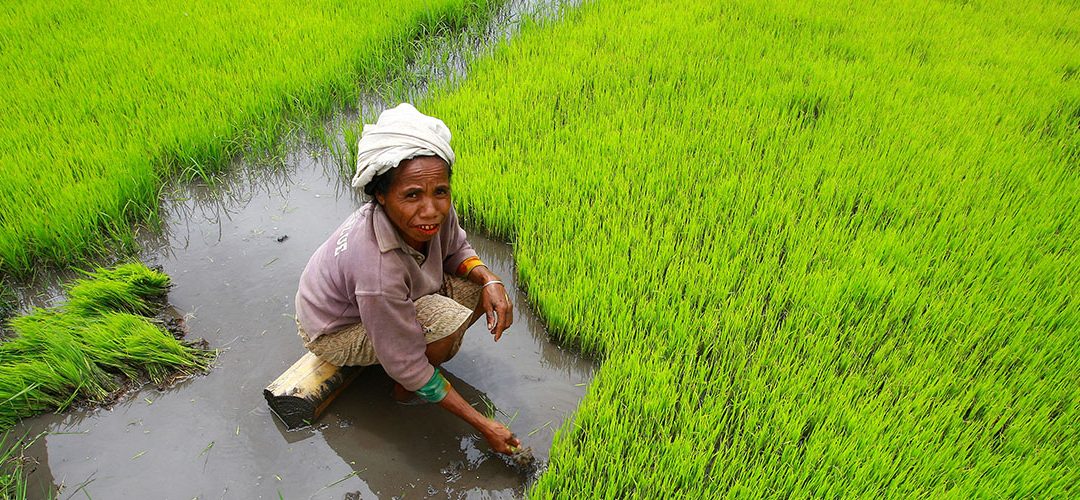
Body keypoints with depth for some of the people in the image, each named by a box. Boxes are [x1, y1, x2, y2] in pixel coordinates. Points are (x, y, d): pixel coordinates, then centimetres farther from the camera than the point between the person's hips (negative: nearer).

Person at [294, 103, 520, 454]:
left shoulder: (436, 210, -24)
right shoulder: (378, 271, -43)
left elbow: (456, 250, 0)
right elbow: (406, 367, -31)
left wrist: (489, 280, -23)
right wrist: (484, 426, -26)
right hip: (335, 331, -6)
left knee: (478, 287, -9)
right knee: (448, 320, -30)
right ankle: (403, 393, -1)